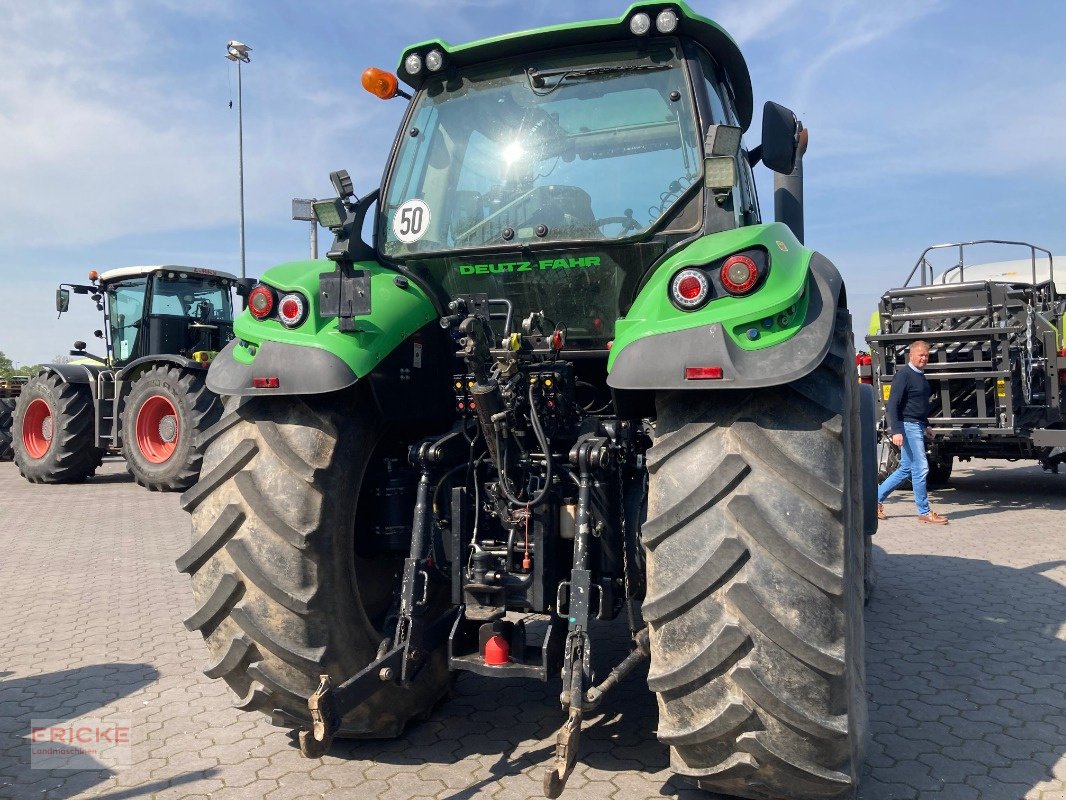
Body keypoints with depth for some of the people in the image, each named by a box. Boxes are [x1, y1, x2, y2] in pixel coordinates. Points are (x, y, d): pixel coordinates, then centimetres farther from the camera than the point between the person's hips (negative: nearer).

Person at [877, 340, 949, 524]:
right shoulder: (904, 374, -12)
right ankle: (924, 513, 2)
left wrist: (925, 426, 23)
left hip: (918, 427, 10)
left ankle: (876, 499, 19)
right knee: (920, 469, -6)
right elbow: (893, 405, -18)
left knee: (906, 469, 12)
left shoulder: (920, 376, 16)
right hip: (908, 426, -10)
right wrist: (896, 431, -25)